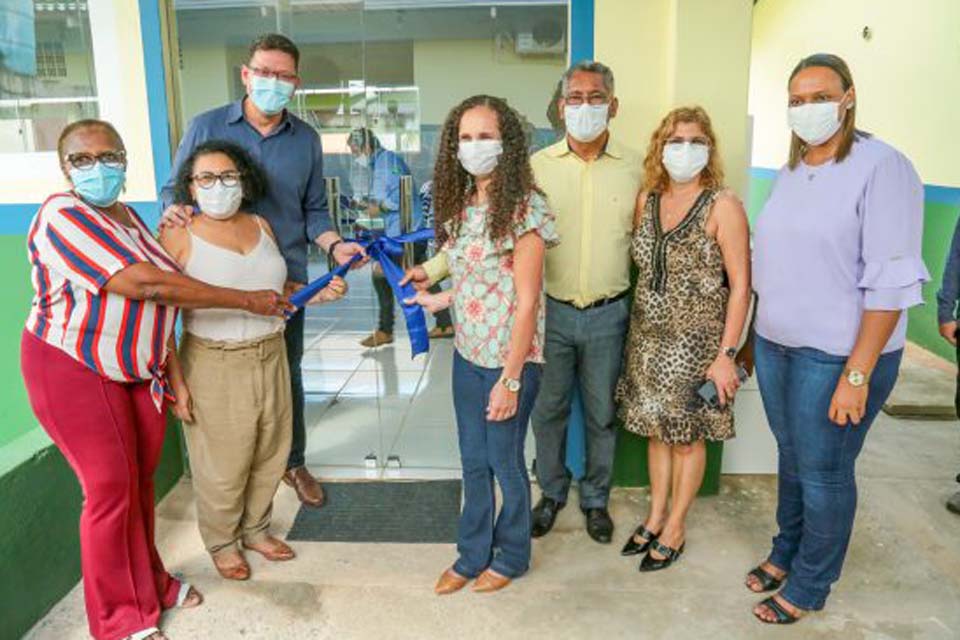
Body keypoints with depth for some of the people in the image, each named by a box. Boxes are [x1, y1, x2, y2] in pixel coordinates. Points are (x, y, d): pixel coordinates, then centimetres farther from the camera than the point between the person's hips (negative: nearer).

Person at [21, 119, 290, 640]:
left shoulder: (126, 215, 8)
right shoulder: (63, 216, -19)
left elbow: (158, 290, 12)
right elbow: (147, 286, -29)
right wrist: (247, 301, -26)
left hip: (139, 367, 7)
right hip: (76, 368, -7)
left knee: (142, 477, 12)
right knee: (110, 486, -1)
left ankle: (148, 583, 31)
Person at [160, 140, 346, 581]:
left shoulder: (260, 226, 7)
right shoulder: (178, 237, -10)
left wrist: (318, 293, 0)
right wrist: (175, 381, -14)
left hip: (271, 357, 5)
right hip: (214, 366, -5)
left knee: (270, 453, 16)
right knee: (223, 464, 7)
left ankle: (256, 529, 39)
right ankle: (221, 541, 33)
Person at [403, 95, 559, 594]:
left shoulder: (524, 207, -16)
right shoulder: (461, 204, 4)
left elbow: (526, 300, -17)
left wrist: (510, 379, -17)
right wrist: (439, 295, 8)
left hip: (510, 360, -6)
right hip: (467, 354, 6)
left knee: (504, 462, 11)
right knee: (473, 462, 17)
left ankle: (510, 556, 35)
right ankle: (473, 554, 36)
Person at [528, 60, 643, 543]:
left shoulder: (634, 169, -1)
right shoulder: (537, 166, -2)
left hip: (608, 314, 0)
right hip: (550, 310, 0)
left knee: (601, 414, 13)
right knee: (547, 410, 13)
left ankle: (595, 499, 34)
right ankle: (551, 492, 35)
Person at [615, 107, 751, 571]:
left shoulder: (722, 206, -11)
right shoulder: (647, 200, 4)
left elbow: (740, 285, -12)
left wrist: (727, 353, -14)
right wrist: (636, 323, 8)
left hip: (695, 341, -5)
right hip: (648, 337, 5)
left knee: (686, 437, 8)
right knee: (656, 430, 16)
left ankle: (674, 529, 27)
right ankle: (655, 517, 34)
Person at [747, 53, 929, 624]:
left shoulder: (882, 166, -13)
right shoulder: (789, 172, 10)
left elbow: (891, 281, -18)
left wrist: (857, 375, -20)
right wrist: (756, 339, 13)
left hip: (837, 356, -6)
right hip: (775, 345, 6)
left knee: (824, 472, 8)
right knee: (791, 458, 20)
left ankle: (809, 585, 27)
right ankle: (786, 551, 39)